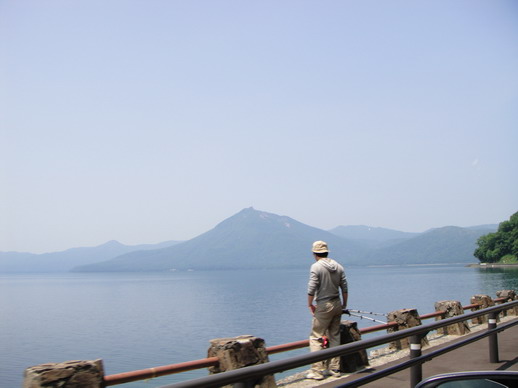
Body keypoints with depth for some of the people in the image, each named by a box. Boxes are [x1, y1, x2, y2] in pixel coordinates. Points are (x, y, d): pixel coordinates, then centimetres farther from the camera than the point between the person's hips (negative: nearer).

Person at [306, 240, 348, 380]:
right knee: (335, 336, 14)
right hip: (337, 305, 7)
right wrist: (344, 305, 19)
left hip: (323, 306, -7)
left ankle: (317, 371, -2)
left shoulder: (316, 267, -11)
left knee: (316, 337, 0)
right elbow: (345, 288, 8)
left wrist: (310, 304, -2)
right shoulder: (338, 266, 7)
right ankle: (334, 368, 19)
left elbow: (311, 289, -15)